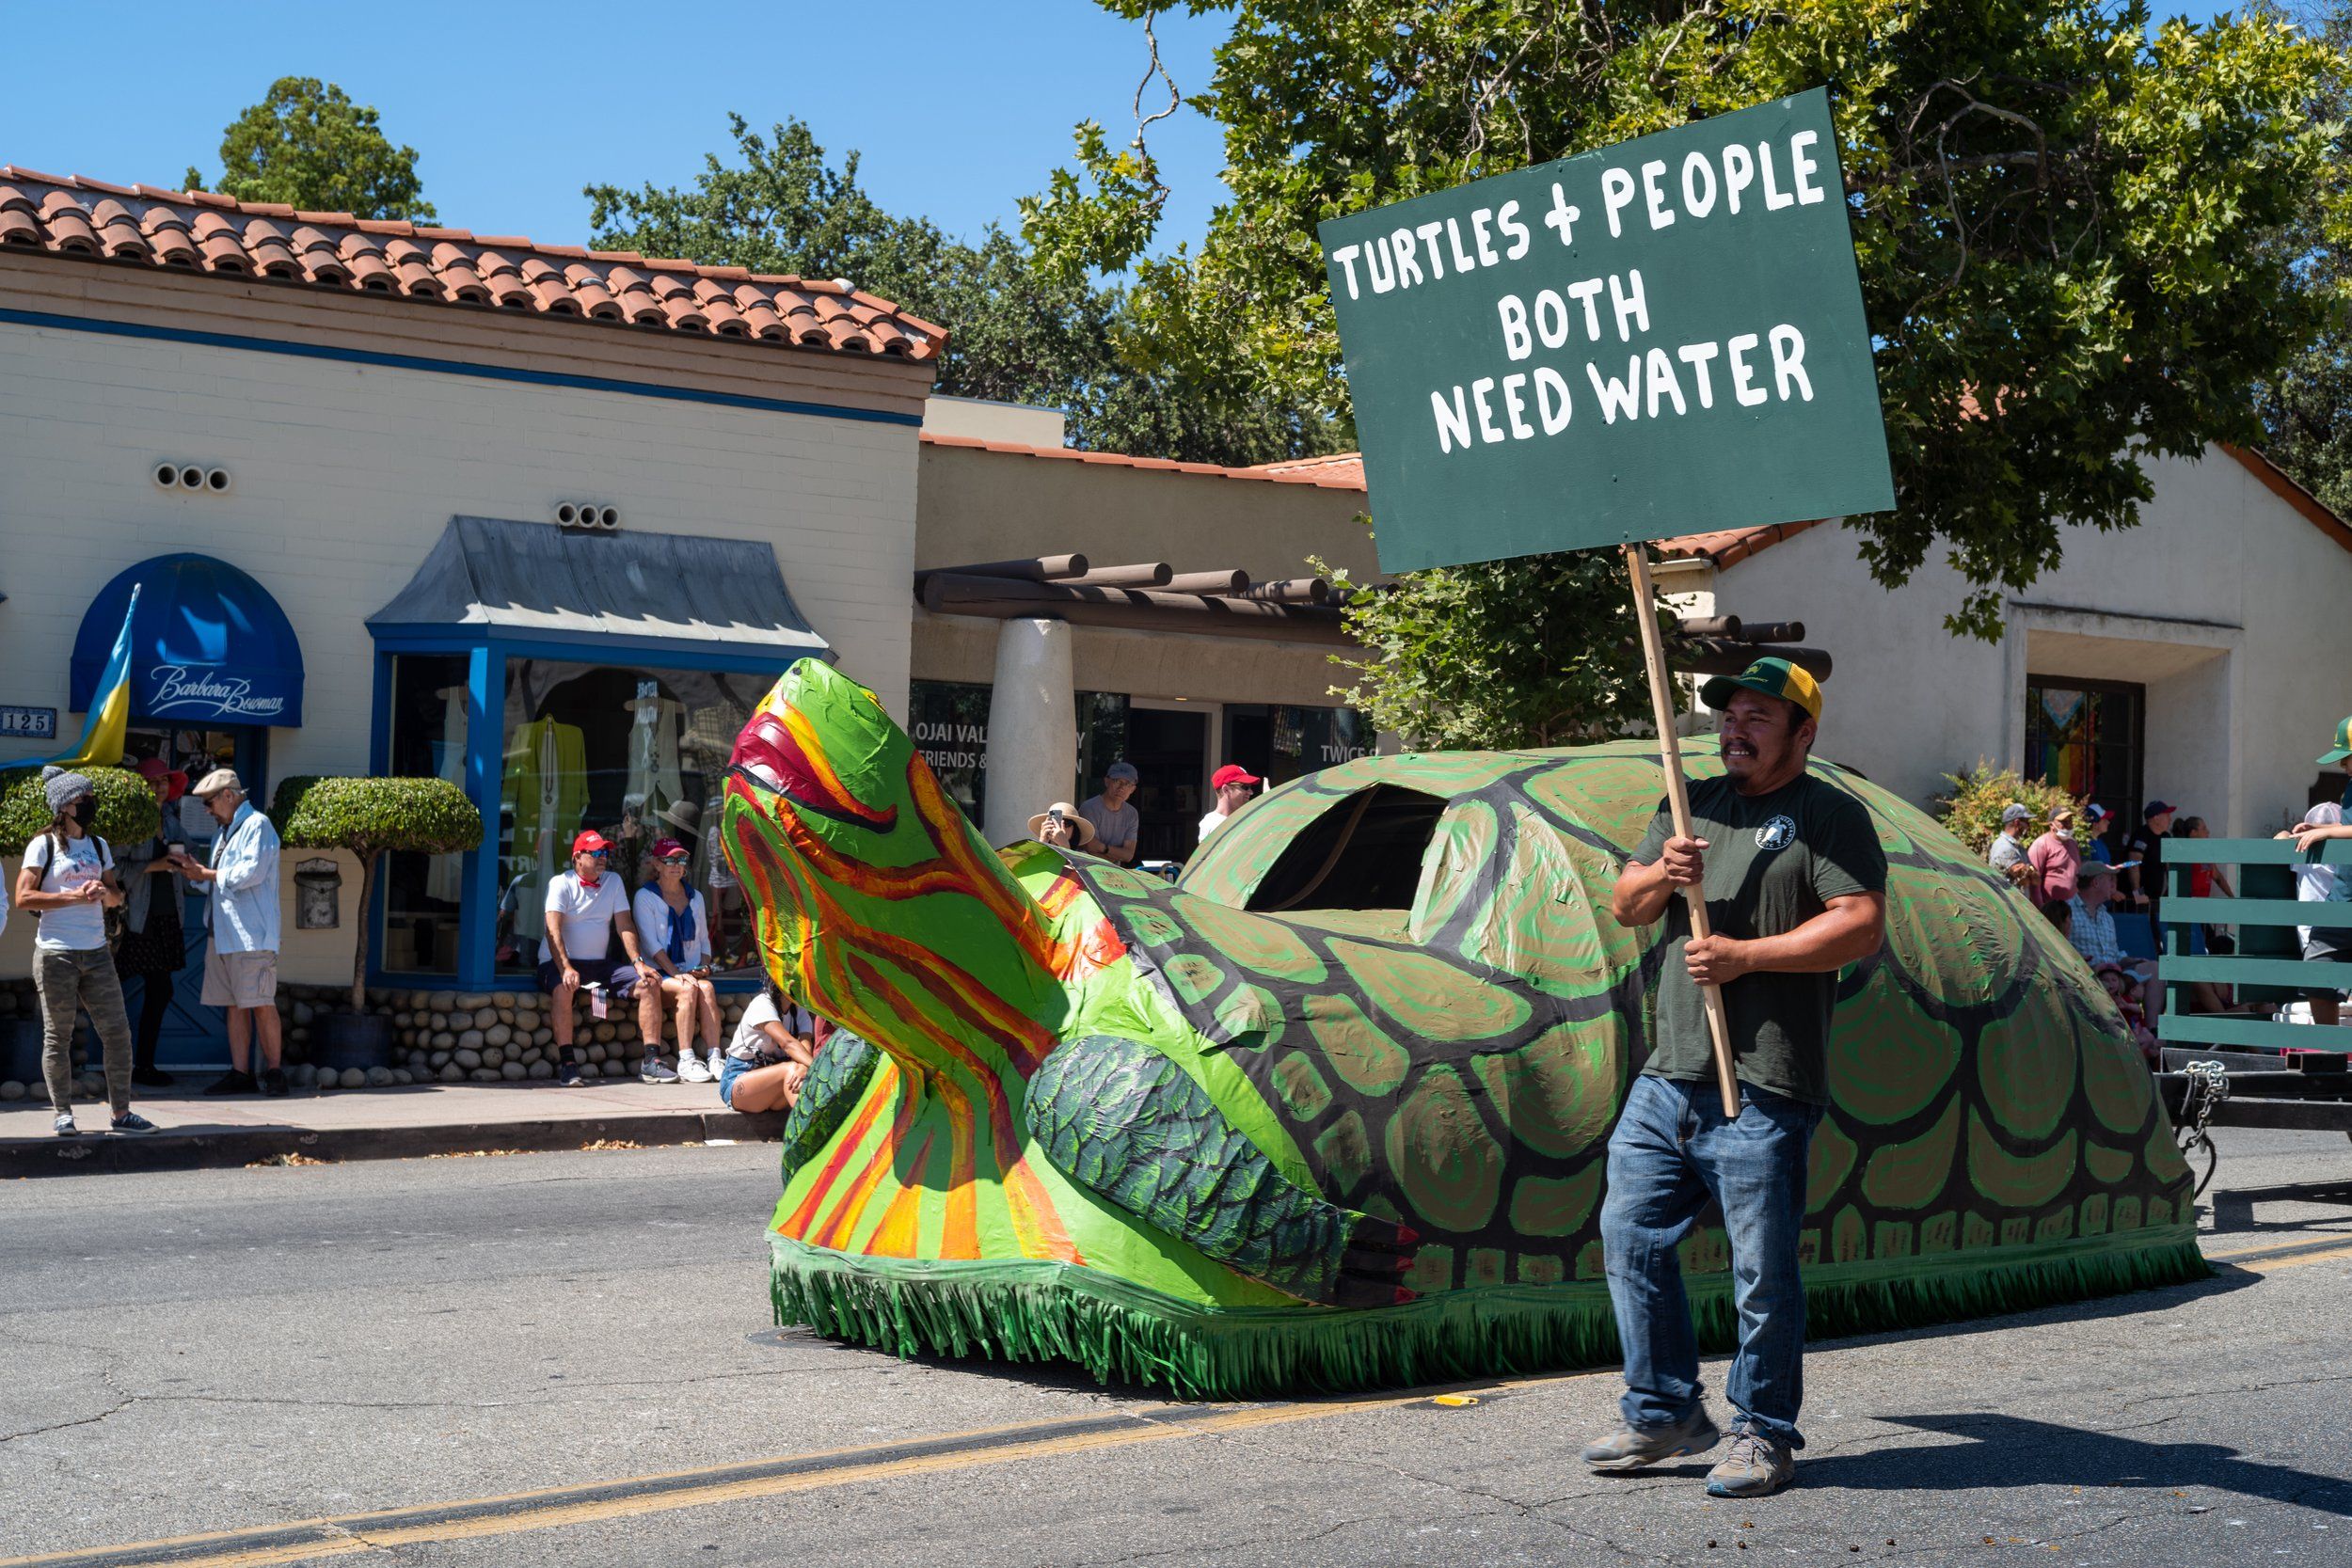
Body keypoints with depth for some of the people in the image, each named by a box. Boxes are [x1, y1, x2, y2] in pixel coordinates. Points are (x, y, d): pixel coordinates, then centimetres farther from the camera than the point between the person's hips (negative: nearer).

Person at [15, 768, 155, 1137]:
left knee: (116, 1031, 1)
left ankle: (121, 1112, 8)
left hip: (96, 953, 5)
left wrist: (104, 892, -4)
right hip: (56, 954, -5)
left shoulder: (98, 846, 15)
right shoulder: (44, 846, -3)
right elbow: (23, 898, -11)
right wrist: (74, 896, -16)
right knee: (58, 1036, 1)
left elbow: (116, 896, 20)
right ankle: (62, 1114, 8)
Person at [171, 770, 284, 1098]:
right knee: (235, 1005, 6)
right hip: (222, 932, 9)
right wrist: (195, 872, 7)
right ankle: (241, 1073, 6)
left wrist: (206, 874, -7)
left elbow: (251, 872, -17)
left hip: (251, 933, -9)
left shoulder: (257, 825, -6)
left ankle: (274, 1071, -2)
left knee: (261, 1004, -7)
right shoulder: (222, 833, 23)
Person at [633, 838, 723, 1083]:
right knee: (689, 990, -33)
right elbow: (651, 943, -7)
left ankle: (714, 1058, -39)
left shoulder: (695, 897, 19)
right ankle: (686, 1061, -35)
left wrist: (704, 966, -1)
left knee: (706, 988, -30)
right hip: (660, 973, -4)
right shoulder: (645, 897, 3)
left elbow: (704, 940, 21)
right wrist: (676, 974, -18)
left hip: (692, 972, 4)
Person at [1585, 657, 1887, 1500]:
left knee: (1762, 1266, -3)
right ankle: (1663, 1412, 20)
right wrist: (1661, 875, -5)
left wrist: (1745, 955, -16)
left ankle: (1764, 1436, 10)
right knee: (1630, 1233, 8)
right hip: (1670, 1073, 7)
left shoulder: (1830, 815, -1)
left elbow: (1862, 925, -13)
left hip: (1763, 1087, -7)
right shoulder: (1693, 804, 19)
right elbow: (1624, 907, 17)